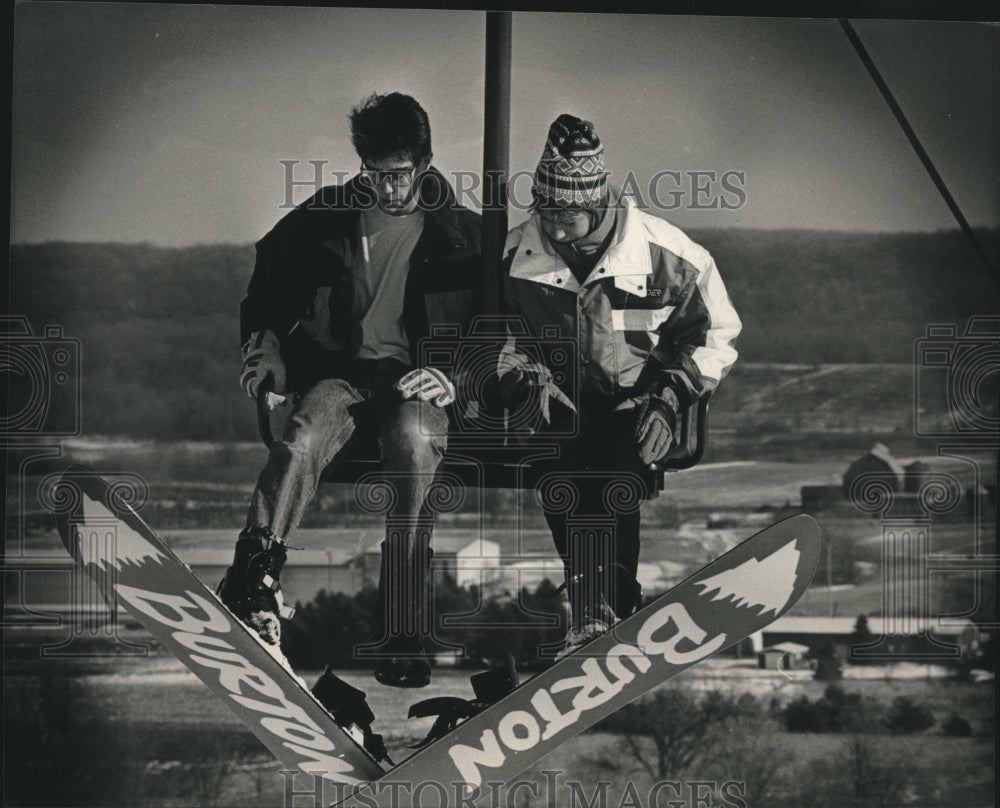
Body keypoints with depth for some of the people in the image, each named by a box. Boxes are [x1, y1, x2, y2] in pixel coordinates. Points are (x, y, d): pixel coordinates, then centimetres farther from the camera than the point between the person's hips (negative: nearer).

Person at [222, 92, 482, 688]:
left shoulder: (460, 233, 8)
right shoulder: (326, 218, 12)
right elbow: (269, 292, 25)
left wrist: (451, 377, -10)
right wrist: (266, 351, 8)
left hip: (418, 381, -2)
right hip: (341, 371, 2)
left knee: (414, 438, -37)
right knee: (305, 437, -34)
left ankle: (401, 636, -38)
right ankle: (253, 586, -48)